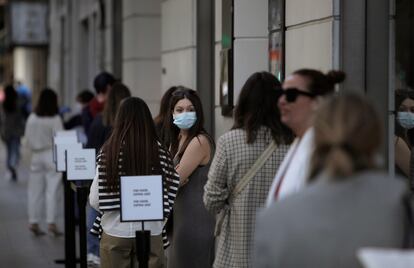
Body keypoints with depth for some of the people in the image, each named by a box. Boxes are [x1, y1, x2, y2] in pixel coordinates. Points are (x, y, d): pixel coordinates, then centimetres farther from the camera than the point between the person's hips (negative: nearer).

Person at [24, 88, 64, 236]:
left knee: (35, 190, 9)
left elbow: (28, 137, 6)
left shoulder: (32, 118, 1)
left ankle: (34, 222, 11)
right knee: (53, 190, -1)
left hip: (36, 156, 5)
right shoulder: (55, 119, -11)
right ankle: (51, 222, -5)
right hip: (52, 155, -5)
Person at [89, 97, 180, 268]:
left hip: (115, 233, 0)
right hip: (150, 233, 0)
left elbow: (95, 201, -3)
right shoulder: (159, 153, -6)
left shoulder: (108, 152, -6)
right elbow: (169, 198, -5)